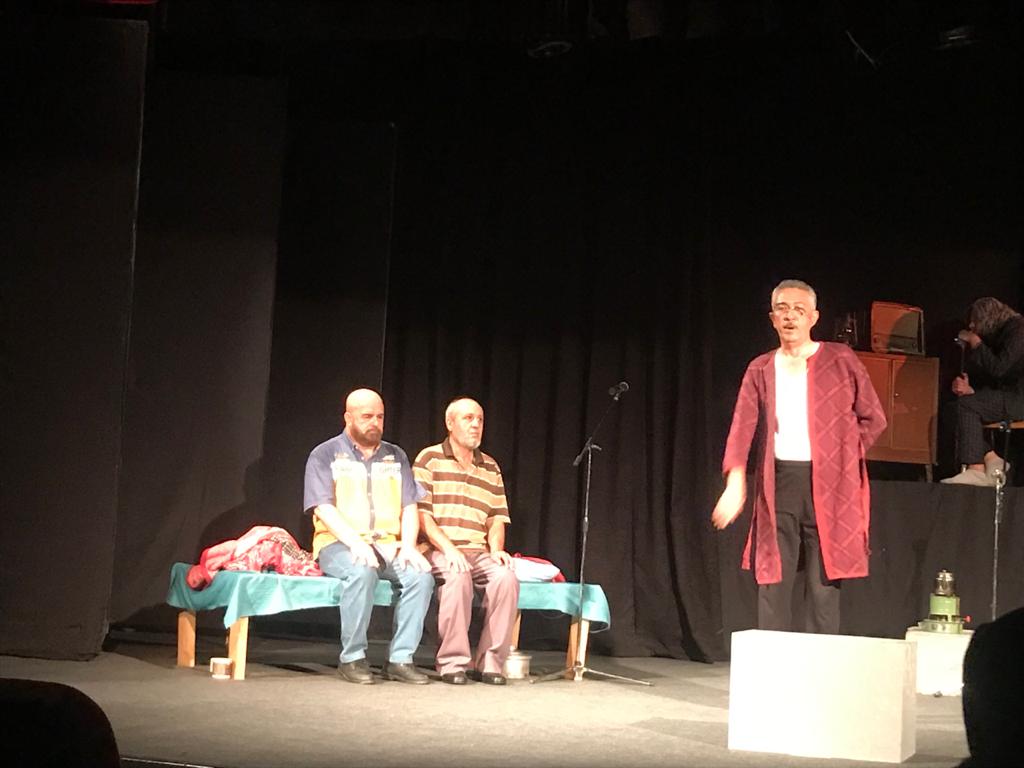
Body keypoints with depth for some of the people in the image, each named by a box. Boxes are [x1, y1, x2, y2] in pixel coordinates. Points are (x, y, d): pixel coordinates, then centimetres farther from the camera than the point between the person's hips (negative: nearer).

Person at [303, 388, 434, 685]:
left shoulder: (396, 457, 17)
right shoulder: (325, 455, 4)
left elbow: (409, 507, 11)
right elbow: (324, 508, -8)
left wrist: (408, 545, -9)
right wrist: (356, 543, -23)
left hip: (388, 545, 4)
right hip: (339, 545, -4)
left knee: (421, 574, -27)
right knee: (361, 572, -37)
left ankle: (400, 659, -20)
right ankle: (352, 658, -23)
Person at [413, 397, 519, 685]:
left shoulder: (491, 468, 20)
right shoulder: (429, 460, 4)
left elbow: (497, 518, 16)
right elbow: (421, 513, -5)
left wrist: (496, 549, -4)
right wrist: (448, 548, -17)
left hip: (479, 553, 4)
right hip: (437, 552, -4)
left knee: (506, 577, -27)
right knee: (458, 576, -36)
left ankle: (489, 661, -19)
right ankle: (452, 661, -26)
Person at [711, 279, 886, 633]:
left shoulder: (840, 361, 3)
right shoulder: (761, 369, 10)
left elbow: (873, 419, 8)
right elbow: (742, 427, 0)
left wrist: (841, 457, 2)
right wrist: (736, 482, -12)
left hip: (827, 486, -2)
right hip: (778, 484, 3)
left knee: (823, 586, -3)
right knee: (772, 583, 1)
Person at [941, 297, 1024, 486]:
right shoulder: (996, 336, 17)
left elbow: (998, 369, -21)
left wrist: (976, 343, -11)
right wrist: (969, 389, -6)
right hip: (1007, 396, 9)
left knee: (966, 404, -22)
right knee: (953, 409, -6)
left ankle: (976, 470, -23)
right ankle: (990, 459, -12)